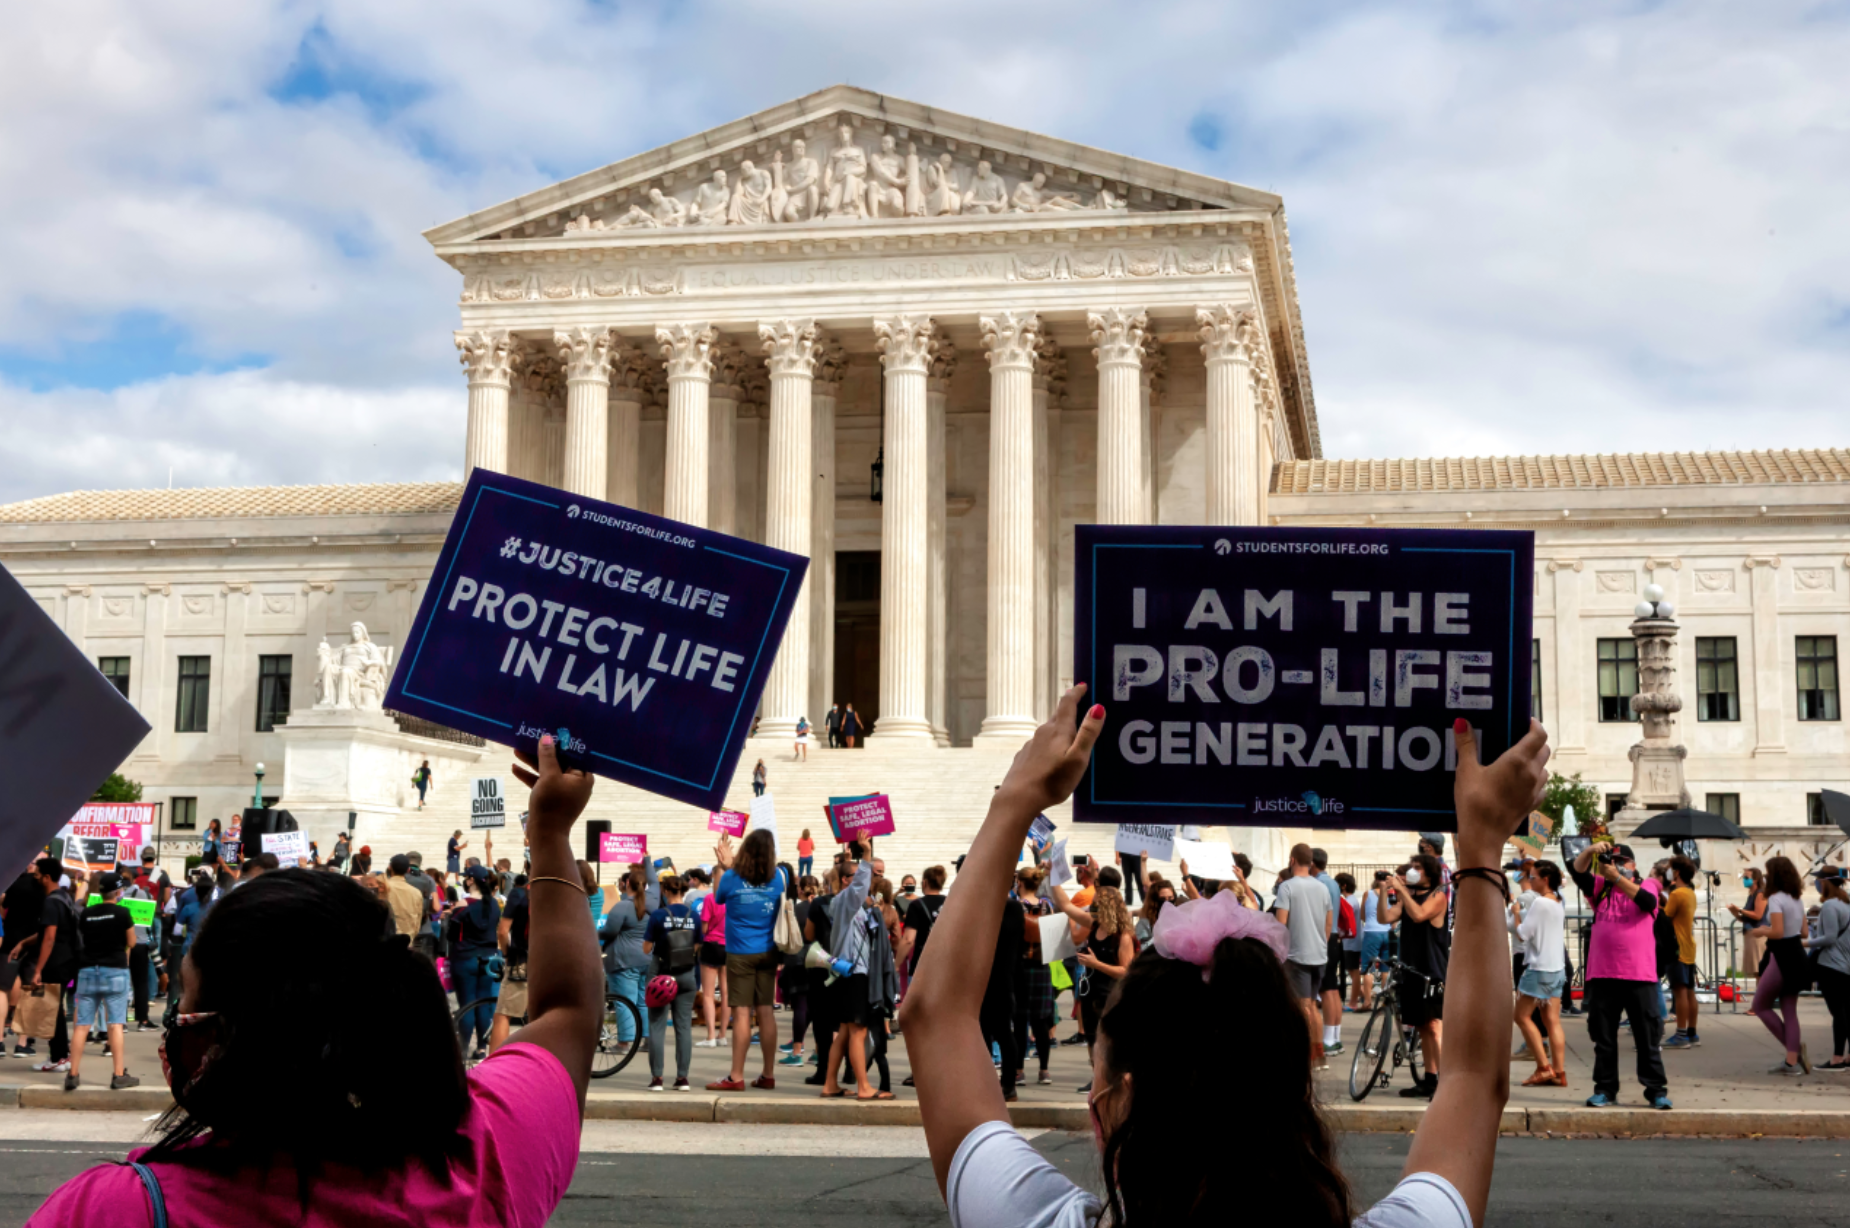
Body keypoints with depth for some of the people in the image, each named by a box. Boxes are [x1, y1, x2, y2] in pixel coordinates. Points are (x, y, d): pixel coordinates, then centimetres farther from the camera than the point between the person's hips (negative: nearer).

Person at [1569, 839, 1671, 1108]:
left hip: (1640, 977, -3)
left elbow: (1648, 901, -15)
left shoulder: (1645, 886, 7)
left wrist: (1617, 877, -23)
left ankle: (1657, 1090, 6)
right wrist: (1590, 851, -20)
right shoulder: (1600, 888, 14)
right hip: (1602, 975, 3)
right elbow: (1578, 872, -2)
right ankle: (1605, 1089, 15)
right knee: (1603, 1036, 8)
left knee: (1647, 1035, 0)